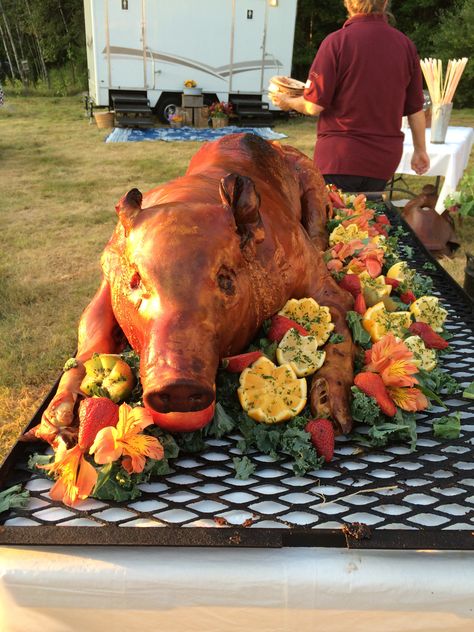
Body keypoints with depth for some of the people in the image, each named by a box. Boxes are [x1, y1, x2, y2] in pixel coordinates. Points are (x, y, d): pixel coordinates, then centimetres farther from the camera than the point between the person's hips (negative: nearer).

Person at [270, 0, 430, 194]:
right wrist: (420, 150, 20)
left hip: (340, 157, -4)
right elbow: (415, 109, 7)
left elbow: (314, 106, -12)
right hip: (384, 158, 5)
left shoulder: (336, 41, -10)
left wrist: (288, 102, 9)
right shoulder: (405, 44, 3)